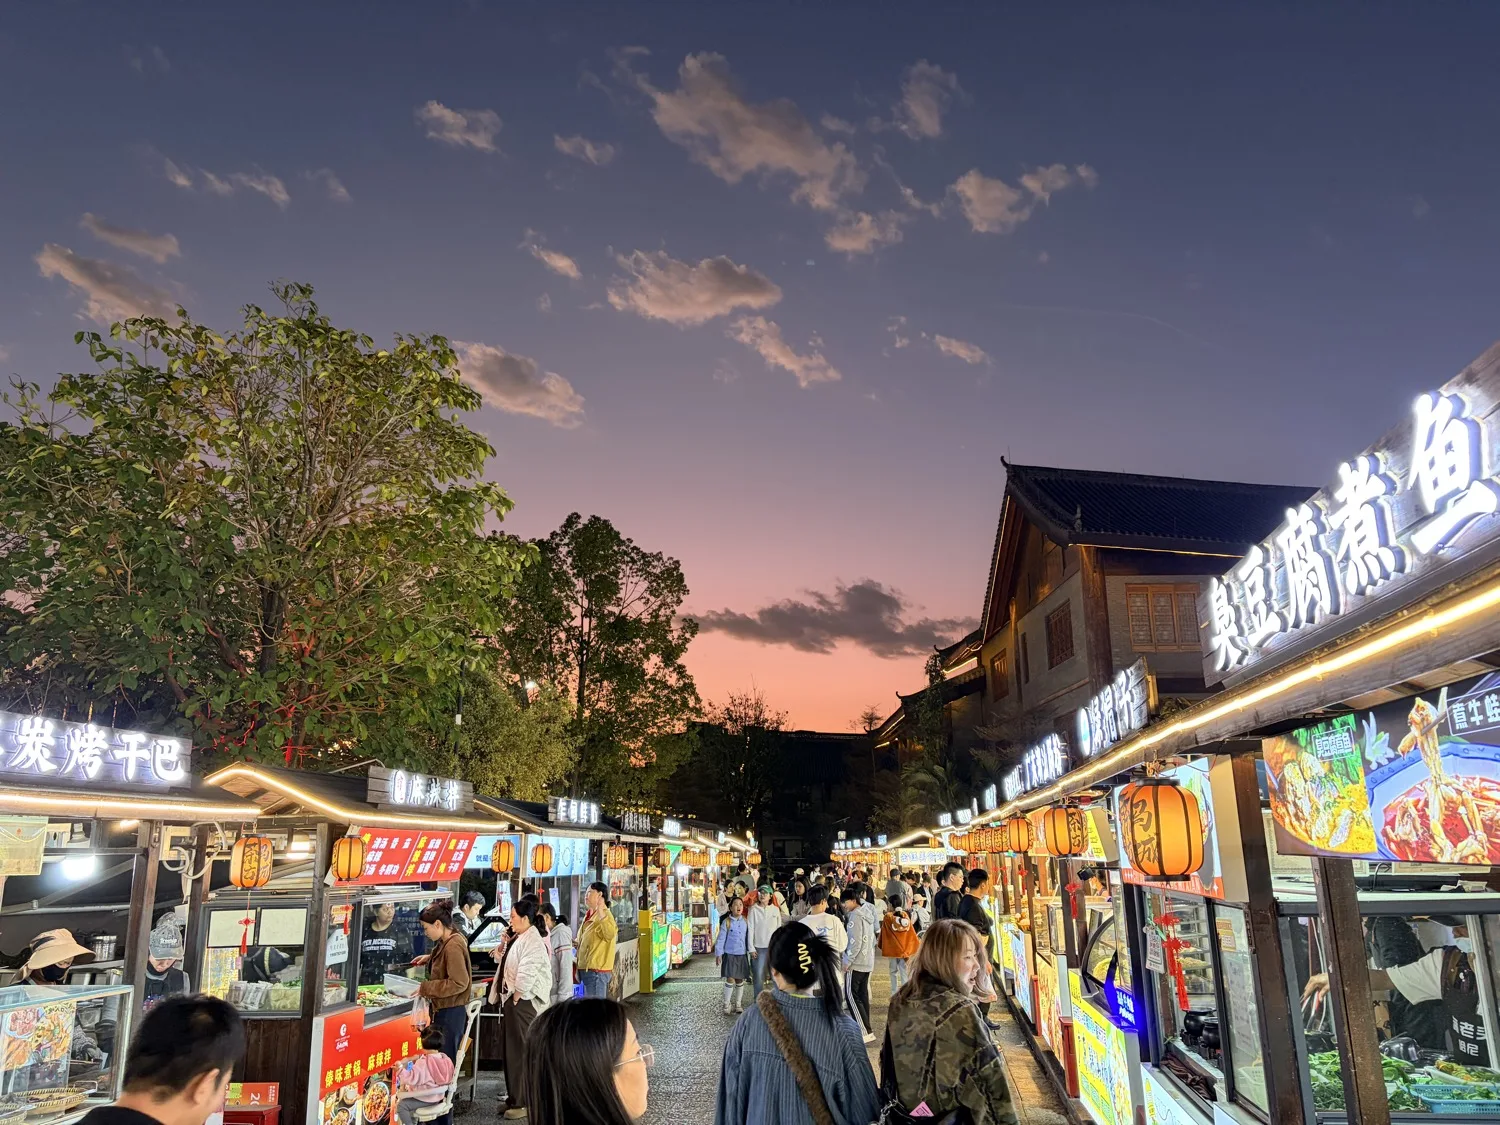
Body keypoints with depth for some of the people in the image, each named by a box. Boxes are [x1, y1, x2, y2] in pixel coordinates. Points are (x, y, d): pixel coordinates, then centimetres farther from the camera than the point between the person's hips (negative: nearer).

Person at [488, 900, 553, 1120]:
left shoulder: (532, 942, -19)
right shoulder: (519, 938, 12)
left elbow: (527, 974, -27)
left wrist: (516, 998, -19)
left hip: (521, 1003, -10)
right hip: (510, 1000, 10)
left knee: (520, 1052, -2)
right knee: (511, 1050, 17)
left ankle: (523, 1102, 6)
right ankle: (514, 1097, 28)